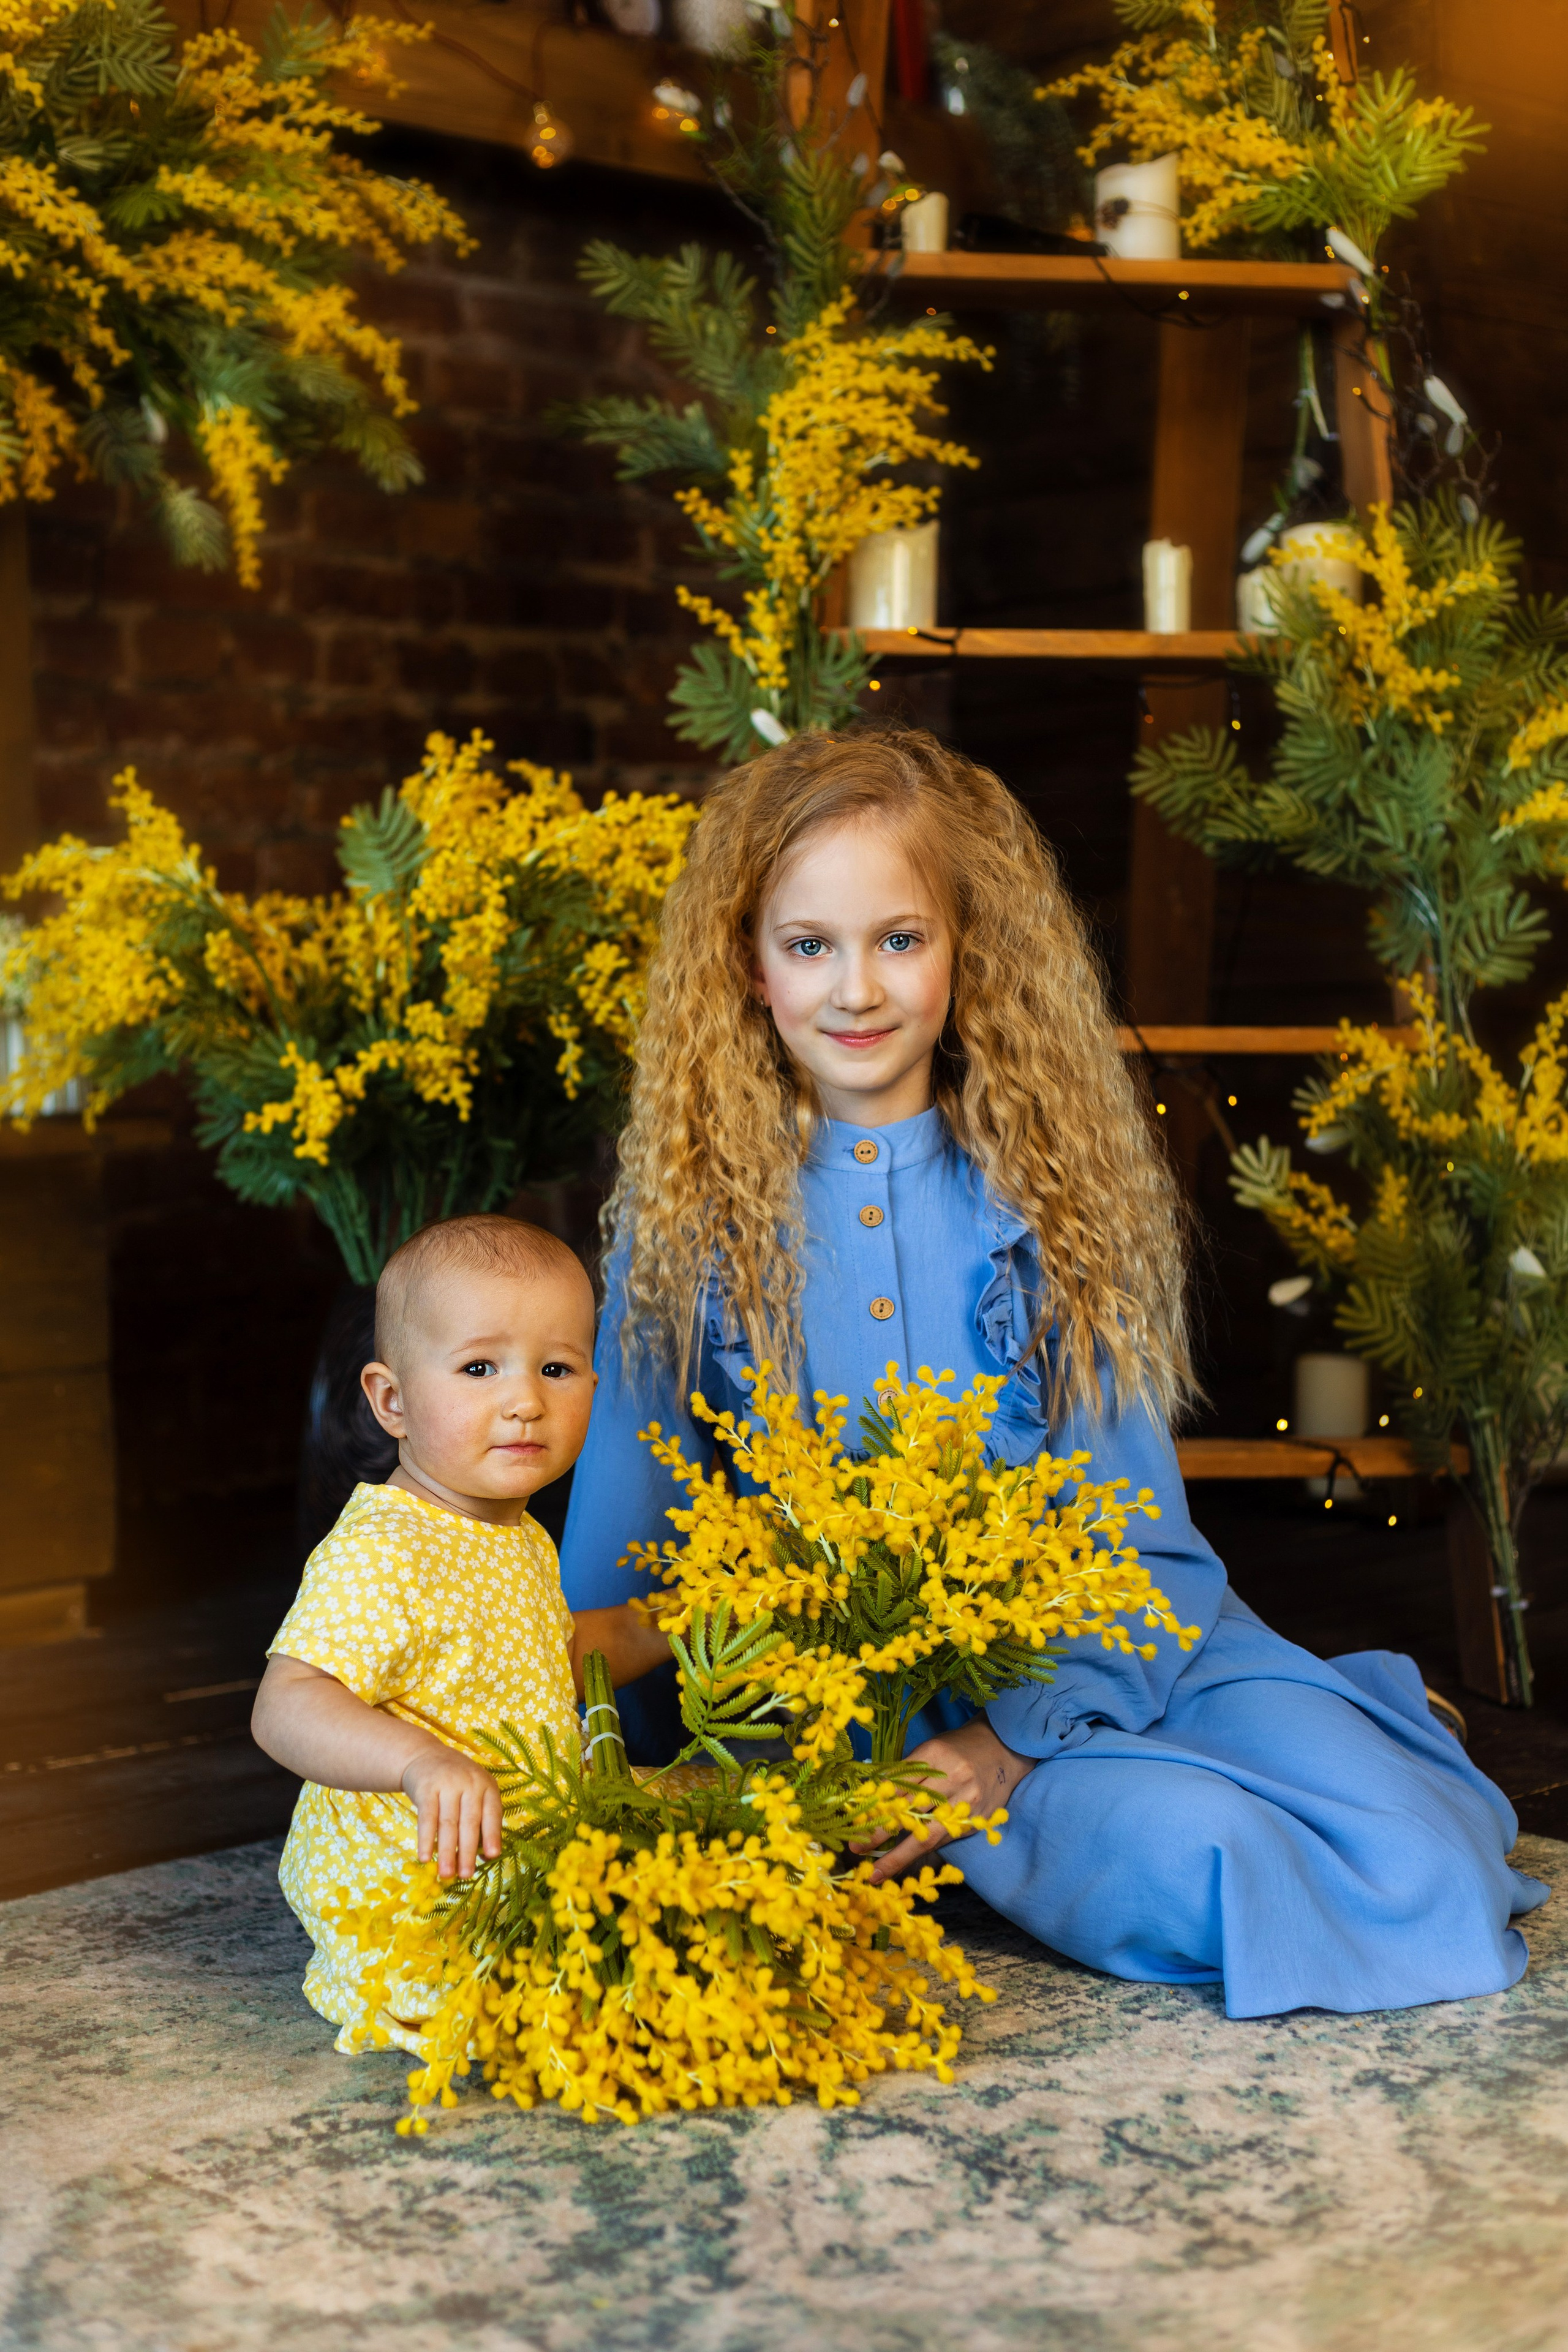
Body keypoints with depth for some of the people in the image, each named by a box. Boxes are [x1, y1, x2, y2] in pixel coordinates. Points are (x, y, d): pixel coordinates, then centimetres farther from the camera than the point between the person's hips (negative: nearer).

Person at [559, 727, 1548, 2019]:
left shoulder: (1051, 1191, 0)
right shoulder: (690, 1207, -1)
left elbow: (1140, 1530, -3)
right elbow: (621, 1536, 3)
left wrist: (1018, 1735, -17)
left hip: (1094, 1657, 2)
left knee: (1420, 1875, -16)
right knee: (1192, 1860, -28)